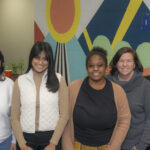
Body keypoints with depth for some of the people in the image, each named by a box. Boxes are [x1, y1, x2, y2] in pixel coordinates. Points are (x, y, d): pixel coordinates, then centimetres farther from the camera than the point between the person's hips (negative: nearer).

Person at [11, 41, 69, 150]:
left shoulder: (59, 80, -2)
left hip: (51, 136, -1)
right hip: (26, 137, 1)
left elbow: (64, 115, -4)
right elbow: (15, 116, 1)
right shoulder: (20, 81, 1)